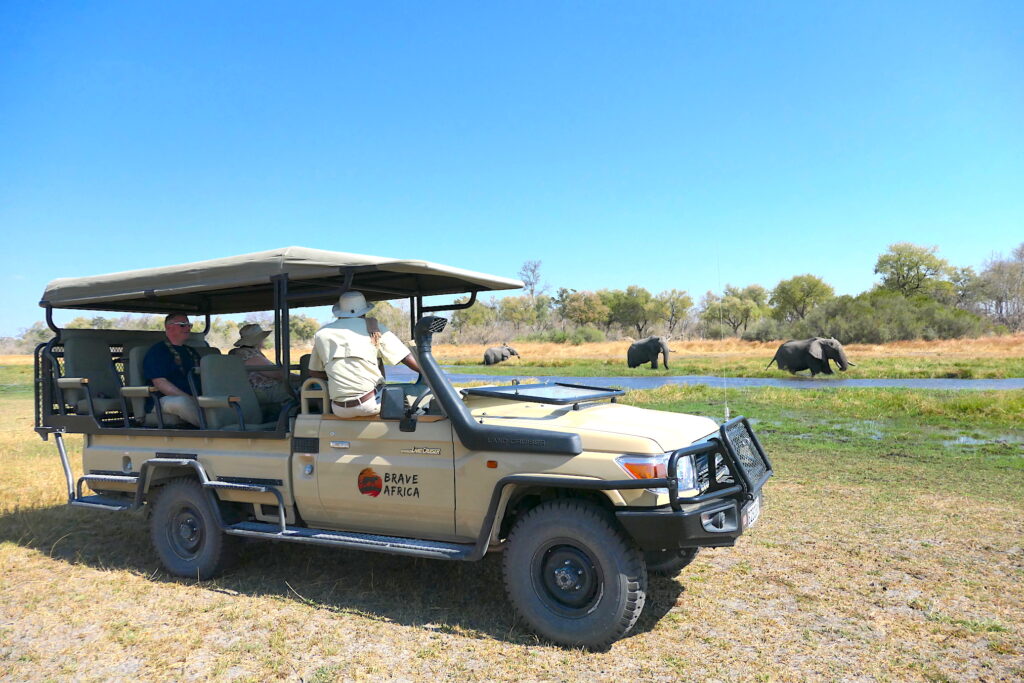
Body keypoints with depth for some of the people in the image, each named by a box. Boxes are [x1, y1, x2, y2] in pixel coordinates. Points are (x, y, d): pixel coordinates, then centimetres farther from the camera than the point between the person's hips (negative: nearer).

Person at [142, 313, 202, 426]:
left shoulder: (191, 352, 27)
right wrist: (190, 399, -19)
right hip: (167, 399, -6)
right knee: (181, 402, -41)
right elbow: (160, 383, -9)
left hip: (196, 398, 6)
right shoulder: (157, 351, 4)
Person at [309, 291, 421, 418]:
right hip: (371, 404, -3)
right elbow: (410, 360, 0)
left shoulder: (321, 333, 11)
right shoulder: (374, 329, 4)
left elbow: (313, 373, 20)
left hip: (339, 411, 3)